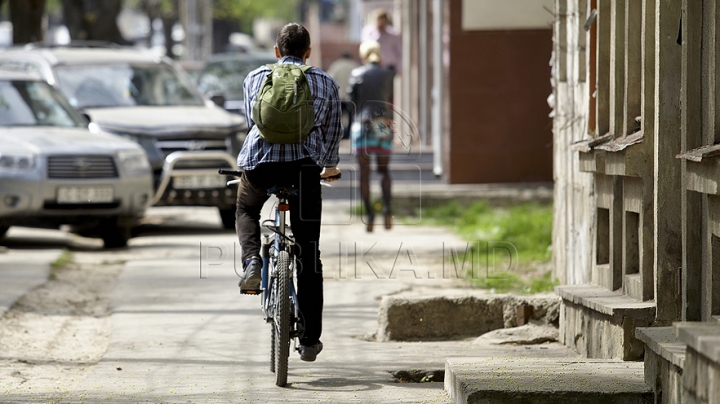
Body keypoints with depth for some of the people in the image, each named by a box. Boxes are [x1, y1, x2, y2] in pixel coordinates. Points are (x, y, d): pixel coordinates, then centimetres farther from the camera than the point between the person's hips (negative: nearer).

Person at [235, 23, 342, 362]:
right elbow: (332, 130, 28)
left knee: (246, 211, 34)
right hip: (305, 165, -1)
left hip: (259, 161, 1)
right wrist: (329, 165, 48)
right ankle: (310, 340, 5)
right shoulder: (325, 83, 17)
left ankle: (252, 263, 5)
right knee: (309, 255, 6)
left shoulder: (255, 78, 19)